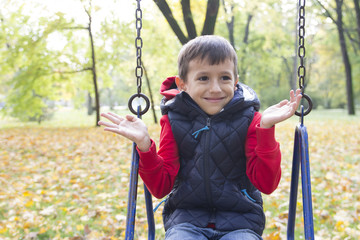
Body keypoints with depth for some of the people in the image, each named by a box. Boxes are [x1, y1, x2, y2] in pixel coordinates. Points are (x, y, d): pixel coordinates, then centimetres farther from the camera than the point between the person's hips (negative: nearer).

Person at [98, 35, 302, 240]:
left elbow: (267, 184, -6)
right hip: (186, 218, 0)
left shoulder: (248, 118, 2)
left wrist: (266, 128, -17)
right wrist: (144, 145, -14)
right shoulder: (174, 119, 4)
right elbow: (161, 188, 2)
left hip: (239, 221, 1)